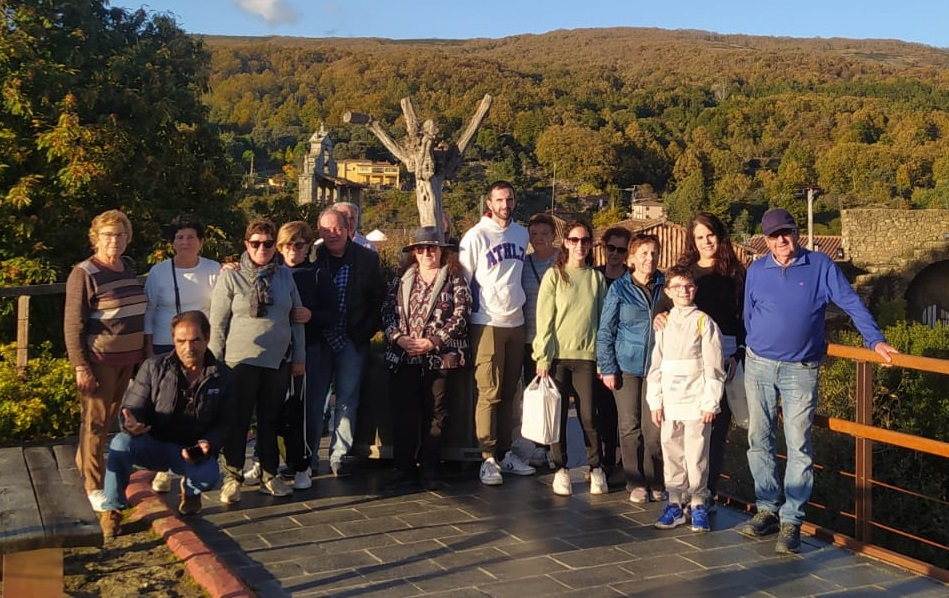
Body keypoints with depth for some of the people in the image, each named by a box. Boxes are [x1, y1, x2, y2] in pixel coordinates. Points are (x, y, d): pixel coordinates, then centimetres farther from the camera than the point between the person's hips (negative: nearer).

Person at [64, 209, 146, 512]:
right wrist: (80, 367, -17)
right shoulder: (84, 274, -11)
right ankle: (93, 486, 8)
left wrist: (143, 353, 18)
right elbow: (73, 325, -13)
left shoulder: (129, 267, 9)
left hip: (128, 359, 7)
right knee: (95, 423, 0)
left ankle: (86, 464, 31)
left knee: (109, 419, 15)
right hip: (99, 361, -7)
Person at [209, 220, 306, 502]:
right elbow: (217, 323, -3)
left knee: (271, 420, 11)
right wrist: (215, 362, -5)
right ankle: (232, 477, 13)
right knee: (237, 421, 2)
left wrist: (299, 357, 8)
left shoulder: (284, 275, 7)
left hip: (278, 361, 3)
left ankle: (269, 475, 22)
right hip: (241, 360, -3)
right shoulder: (230, 276, -3)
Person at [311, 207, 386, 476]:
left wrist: (367, 330, -6)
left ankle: (339, 455, 10)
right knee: (314, 398, 4)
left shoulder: (367, 259, 2)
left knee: (347, 400, 2)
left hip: (352, 340, 0)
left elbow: (379, 298, 2)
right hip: (318, 339, 0)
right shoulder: (312, 257, 1)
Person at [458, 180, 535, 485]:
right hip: (487, 323, -5)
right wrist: (469, 314, -5)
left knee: (509, 393, 10)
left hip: (516, 322, 5)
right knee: (489, 393, -6)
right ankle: (488, 458, -1)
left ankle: (505, 452, 18)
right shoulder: (476, 236, -6)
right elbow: (462, 280, -4)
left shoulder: (522, 234, 11)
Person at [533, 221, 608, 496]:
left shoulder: (597, 278, 8)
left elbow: (603, 319, 9)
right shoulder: (554, 275, 1)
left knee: (589, 415, 0)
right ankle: (561, 469, 13)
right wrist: (542, 358, -7)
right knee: (558, 413, 3)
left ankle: (596, 468, 14)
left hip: (587, 355, 1)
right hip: (557, 355, -1)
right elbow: (544, 319, -2)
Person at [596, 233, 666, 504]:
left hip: (657, 367, 1)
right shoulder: (619, 288, 0)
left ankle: (655, 483, 13)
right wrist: (607, 368, -4)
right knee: (630, 426, 5)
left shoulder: (665, 286, 5)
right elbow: (605, 331, 1)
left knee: (654, 428, -2)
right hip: (626, 366, -1)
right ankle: (635, 483, 16)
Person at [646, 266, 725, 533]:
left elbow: (713, 367, -5)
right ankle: (675, 503, 18)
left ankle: (698, 504, 12)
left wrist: (710, 403, -10)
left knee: (696, 455, 0)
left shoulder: (704, 321, -2)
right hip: (669, 403, 4)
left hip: (696, 402, -4)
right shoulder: (663, 323, 10)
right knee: (671, 454, 9)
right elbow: (655, 366, 10)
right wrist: (655, 401, 5)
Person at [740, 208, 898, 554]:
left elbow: (851, 304, -5)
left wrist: (876, 340, -13)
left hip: (800, 370, -3)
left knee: (798, 446, -6)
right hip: (759, 366, 3)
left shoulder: (820, 266, -2)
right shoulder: (756, 271, 4)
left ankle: (791, 521, 0)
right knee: (759, 441, 7)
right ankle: (767, 509, 19)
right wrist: (754, 348, 13)